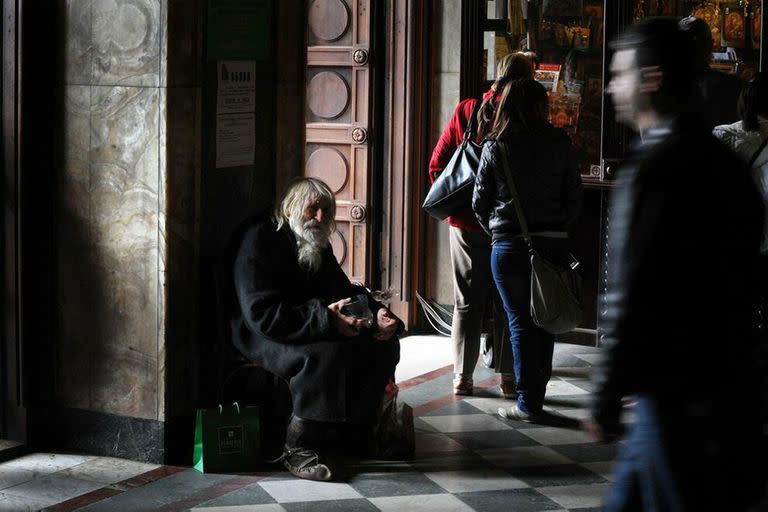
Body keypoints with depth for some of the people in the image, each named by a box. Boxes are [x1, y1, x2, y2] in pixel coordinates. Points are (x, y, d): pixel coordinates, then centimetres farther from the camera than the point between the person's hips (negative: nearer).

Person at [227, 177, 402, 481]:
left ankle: (357, 434, 4)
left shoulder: (318, 245, 11)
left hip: (317, 330, 9)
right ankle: (298, 450, -26)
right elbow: (261, 314, -27)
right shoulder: (260, 240, -17)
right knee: (328, 354, -36)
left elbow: (344, 291, 16)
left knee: (384, 345, -7)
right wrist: (325, 319, -33)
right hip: (262, 338, -9)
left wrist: (376, 313, -8)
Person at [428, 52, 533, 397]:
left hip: (466, 224, 2)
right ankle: (508, 377, 9)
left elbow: (437, 164, 0)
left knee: (467, 302, 10)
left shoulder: (466, 111, 0)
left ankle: (462, 376, 10)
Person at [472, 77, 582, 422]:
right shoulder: (560, 143, 0)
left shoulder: (495, 147, -4)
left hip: (509, 245, -2)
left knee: (519, 322, 4)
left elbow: (480, 202, 1)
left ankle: (527, 403, 4)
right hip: (554, 243, 2)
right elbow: (574, 195, 4)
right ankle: (536, 395, 21)